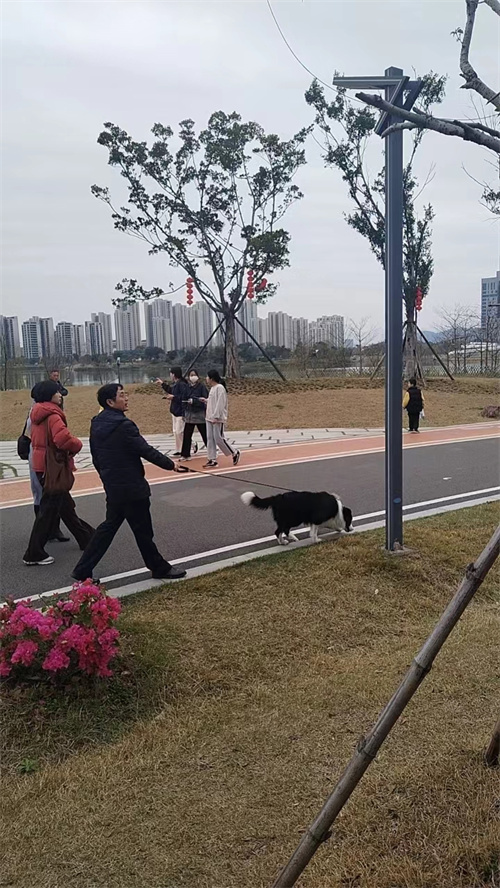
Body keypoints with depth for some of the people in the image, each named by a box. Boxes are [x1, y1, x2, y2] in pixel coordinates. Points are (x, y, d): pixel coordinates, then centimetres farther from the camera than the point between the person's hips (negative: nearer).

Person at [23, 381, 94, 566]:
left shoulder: (37, 416, 11)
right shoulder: (52, 416, -18)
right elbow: (63, 438, -33)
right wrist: (77, 445, -12)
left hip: (42, 466, 10)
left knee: (65, 505, 19)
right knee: (49, 510, -3)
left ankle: (86, 538, 34)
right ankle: (34, 554, 1)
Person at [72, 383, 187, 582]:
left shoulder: (97, 424, 5)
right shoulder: (123, 425, -21)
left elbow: (95, 457, 14)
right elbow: (146, 450, -20)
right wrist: (170, 464, -8)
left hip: (112, 486, 8)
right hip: (131, 488, -8)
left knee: (109, 526, 18)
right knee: (142, 530, 6)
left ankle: (83, 569, 19)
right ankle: (159, 568, 23)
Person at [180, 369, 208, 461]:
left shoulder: (202, 386, -7)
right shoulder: (188, 387, 8)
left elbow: (205, 400, -15)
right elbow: (185, 400, 12)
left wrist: (194, 401, -25)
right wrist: (184, 413, 8)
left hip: (200, 414, -5)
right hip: (189, 414, 5)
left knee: (205, 435, 5)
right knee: (186, 435, 2)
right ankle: (185, 454, 9)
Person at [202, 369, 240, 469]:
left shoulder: (220, 388, -14)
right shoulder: (212, 388, 15)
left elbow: (220, 403, -20)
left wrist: (216, 417, -23)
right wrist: (206, 400, 16)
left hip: (218, 419, -9)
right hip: (210, 418, 9)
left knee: (219, 438, -6)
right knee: (210, 439, 6)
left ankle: (234, 453, 11)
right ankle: (212, 460, 10)